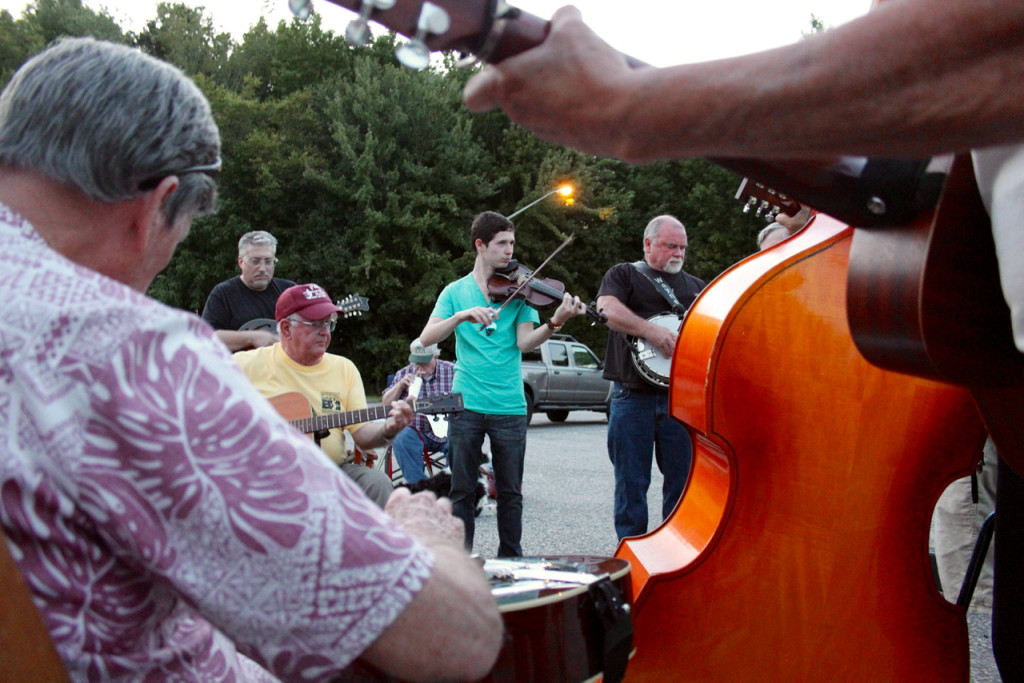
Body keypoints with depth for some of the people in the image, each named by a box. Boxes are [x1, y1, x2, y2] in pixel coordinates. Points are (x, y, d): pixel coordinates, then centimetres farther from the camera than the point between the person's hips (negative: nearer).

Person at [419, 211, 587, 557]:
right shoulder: (456, 291, 7)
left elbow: (524, 342, -6)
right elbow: (427, 338, -5)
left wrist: (555, 321, -24)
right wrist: (463, 315, -21)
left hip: (509, 407, 0)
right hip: (466, 405, 0)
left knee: (510, 491, 6)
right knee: (462, 489, 4)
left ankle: (511, 560, 18)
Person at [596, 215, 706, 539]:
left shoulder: (696, 287, 22)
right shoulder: (623, 274, 9)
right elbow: (607, 309, -10)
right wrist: (653, 331, -19)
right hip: (633, 395, -3)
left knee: (682, 479, 4)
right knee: (631, 482, 1)